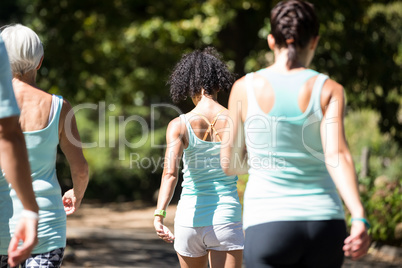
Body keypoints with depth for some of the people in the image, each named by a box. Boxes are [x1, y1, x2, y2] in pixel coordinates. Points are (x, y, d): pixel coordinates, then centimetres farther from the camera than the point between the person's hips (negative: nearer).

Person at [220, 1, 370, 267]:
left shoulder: (245, 88, 0)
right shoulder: (329, 90, -1)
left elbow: (229, 164, 8)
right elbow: (336, 155, -17)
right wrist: (359, 218, -26)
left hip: (268, 225, -2)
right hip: (324, 221, 2)